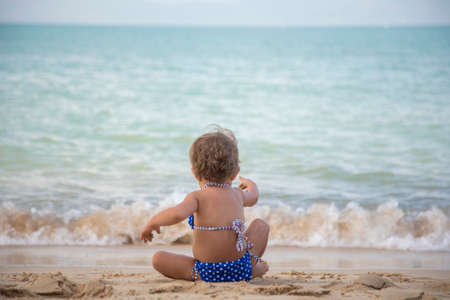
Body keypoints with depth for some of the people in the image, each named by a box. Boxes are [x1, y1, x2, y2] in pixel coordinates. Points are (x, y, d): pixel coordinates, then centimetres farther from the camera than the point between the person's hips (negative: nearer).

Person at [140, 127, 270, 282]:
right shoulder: (237, 194, 7)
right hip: (242, 270, 4)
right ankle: (254, 267, 25)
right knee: (260, 224, 25)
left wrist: (152, 223, -12)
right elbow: (253, 197, 33)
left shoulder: (197, 197, -10)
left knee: (158, 258, 7)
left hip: (207, 273, -4)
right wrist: (251, 185, 56)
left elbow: (177, 214, -31)